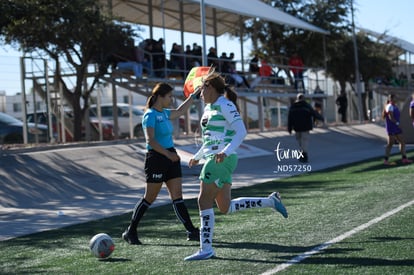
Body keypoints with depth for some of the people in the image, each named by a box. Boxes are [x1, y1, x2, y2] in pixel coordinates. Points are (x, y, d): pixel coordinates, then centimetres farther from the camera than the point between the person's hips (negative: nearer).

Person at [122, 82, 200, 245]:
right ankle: (130, 232, 12)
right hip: (156, 158, -8)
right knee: (149, 198, 0)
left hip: (170, 157, 8)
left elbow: (180, 111, 33)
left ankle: (191, 231, 3)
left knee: (177, 197, 4)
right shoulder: (150, 115, -12)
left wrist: (193, 95, 32)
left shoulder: (164, 113, 12)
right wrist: (168, 154, -28)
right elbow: (150, 140, -22)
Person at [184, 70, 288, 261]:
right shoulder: (209, 108, 19)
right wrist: (197, 157, 28)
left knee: (204, 201, -10)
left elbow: (241, 132, -18)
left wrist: (226, 152, -29)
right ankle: (270, 201, 17)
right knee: (226, 207, 8)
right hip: (212, 159, 9)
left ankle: (206, 249, -5)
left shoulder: (225, 105, -9)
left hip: (222, 160, -9)